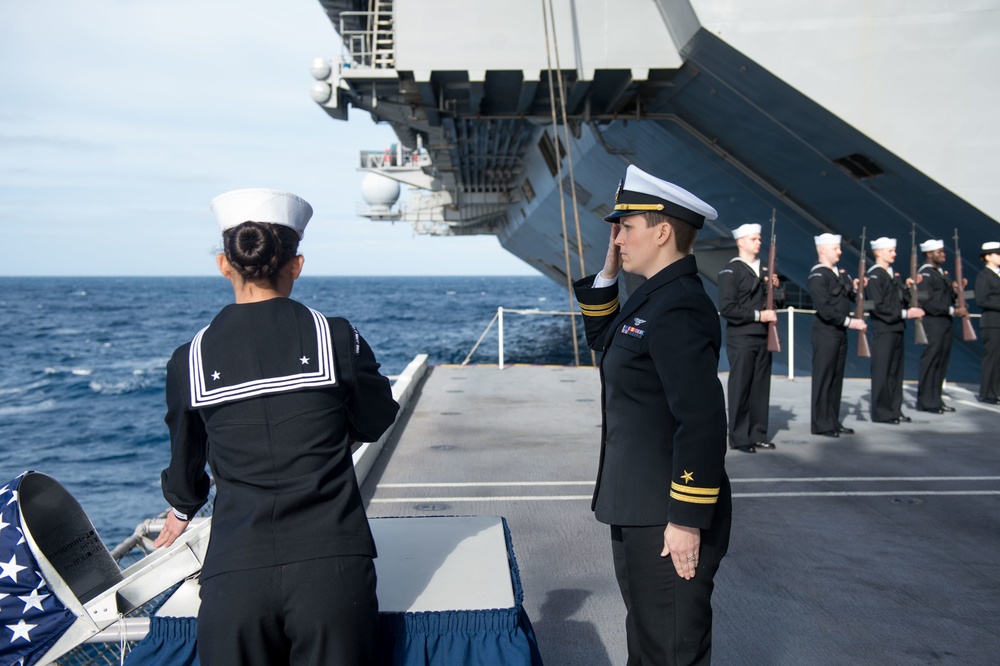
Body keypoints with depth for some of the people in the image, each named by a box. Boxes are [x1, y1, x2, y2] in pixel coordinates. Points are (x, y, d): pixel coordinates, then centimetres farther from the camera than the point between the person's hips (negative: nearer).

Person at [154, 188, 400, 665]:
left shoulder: (190, 360, 2)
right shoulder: (336, 338, -4)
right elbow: (375, 422, 12)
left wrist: (181, 512, 39)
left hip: (233, 576, 2)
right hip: (331, 568, -1)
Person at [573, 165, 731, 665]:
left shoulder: (679, 309, -23)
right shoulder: (655, 295, 7)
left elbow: (702, 422, -27)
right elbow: (603, 339, 22)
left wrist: (688, 520, -23)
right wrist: (607, 274, 8)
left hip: (668, 522, -10)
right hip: (639, 511, 10)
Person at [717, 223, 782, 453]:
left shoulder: (763, 270, 16)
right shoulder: (731, 271, -7)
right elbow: (726, 308, -16)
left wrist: (774, 286, 4)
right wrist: (758, 315, -17)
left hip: (763, 338, 7)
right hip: (741, 339, -7)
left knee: (761, 387, 9)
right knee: (740, 388, -1)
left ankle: (758, 434, 18)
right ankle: (739, 438, 7)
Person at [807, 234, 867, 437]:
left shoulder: (840, 273, 14)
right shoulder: (817, 276, -12)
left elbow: (849, 297, 17)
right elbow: (824, 309, -20)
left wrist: (855, 288, -3)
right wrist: (850, 322, -19)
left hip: (840, 332, 8)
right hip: (825, 333, -8)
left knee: (836, 378, 12)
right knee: (823, 378, -2)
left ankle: (833, 421, 19)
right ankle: (821, 424, 5)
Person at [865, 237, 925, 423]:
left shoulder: (894, 275, 17)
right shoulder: (874, 276, -10)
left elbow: (903, 300, 18)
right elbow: (878, 307, -18)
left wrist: (906, 287, 3)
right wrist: (905, 313, -20)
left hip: (897, 329, 9)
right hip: (883, 330, -9)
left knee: (896, 371, 12)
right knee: (882, 372, -3)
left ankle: (894, 410, 19)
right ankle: (881, 413, 4)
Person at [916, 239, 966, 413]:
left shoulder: (941, 273, 18)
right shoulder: (924, 274, -11)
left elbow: (946, 297, 20)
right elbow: (927, 302, -20)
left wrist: (955, 290, 1)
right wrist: (953, 310, -19)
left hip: (945, 323, 9)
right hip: (932, 322, -9)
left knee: (942, 362, 11)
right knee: (930, 361, -5)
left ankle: (935, 399, 19)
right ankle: (925, 401, 3)